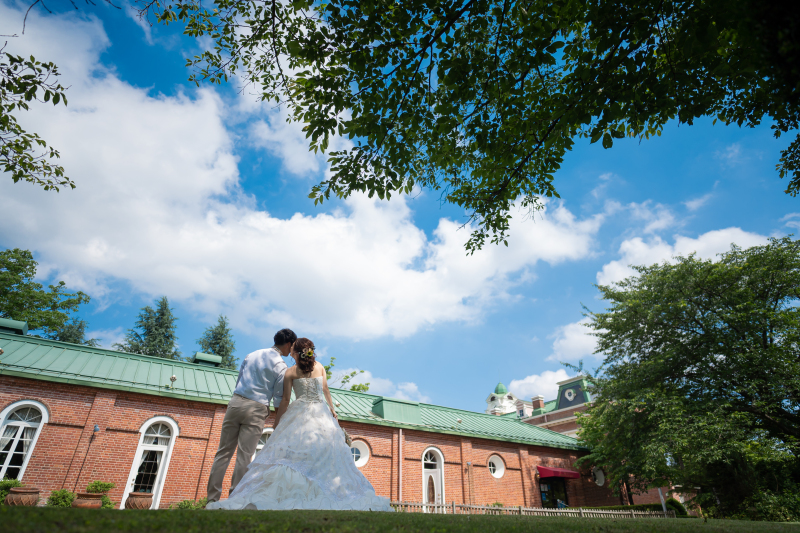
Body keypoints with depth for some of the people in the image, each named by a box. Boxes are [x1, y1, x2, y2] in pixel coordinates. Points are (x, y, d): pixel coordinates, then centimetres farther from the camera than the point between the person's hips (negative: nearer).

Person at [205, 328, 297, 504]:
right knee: (244, 456, 1)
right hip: (256, 409, -5)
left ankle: (212, 499, 12)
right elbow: (279, 398, -2)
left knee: (223, 452, 9)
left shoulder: (252, 355, 14)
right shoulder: (281, 366, -4)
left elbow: (238, 381, 18)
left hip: (235, 402, 5)